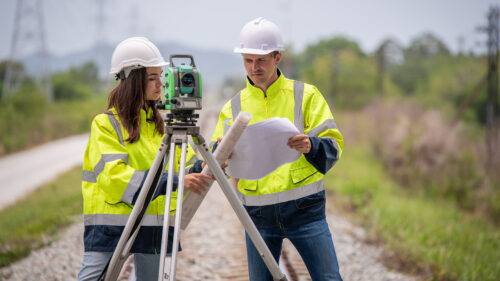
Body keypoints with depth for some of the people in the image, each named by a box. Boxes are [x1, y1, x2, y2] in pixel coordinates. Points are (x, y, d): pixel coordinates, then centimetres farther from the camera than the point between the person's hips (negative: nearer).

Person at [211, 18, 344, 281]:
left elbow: (333, 146, -3)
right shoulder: (233, 107, 9)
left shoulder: (306, 95, 3)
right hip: (258, 216, 2)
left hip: (304, 209, -2)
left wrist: (311, 146, -25)